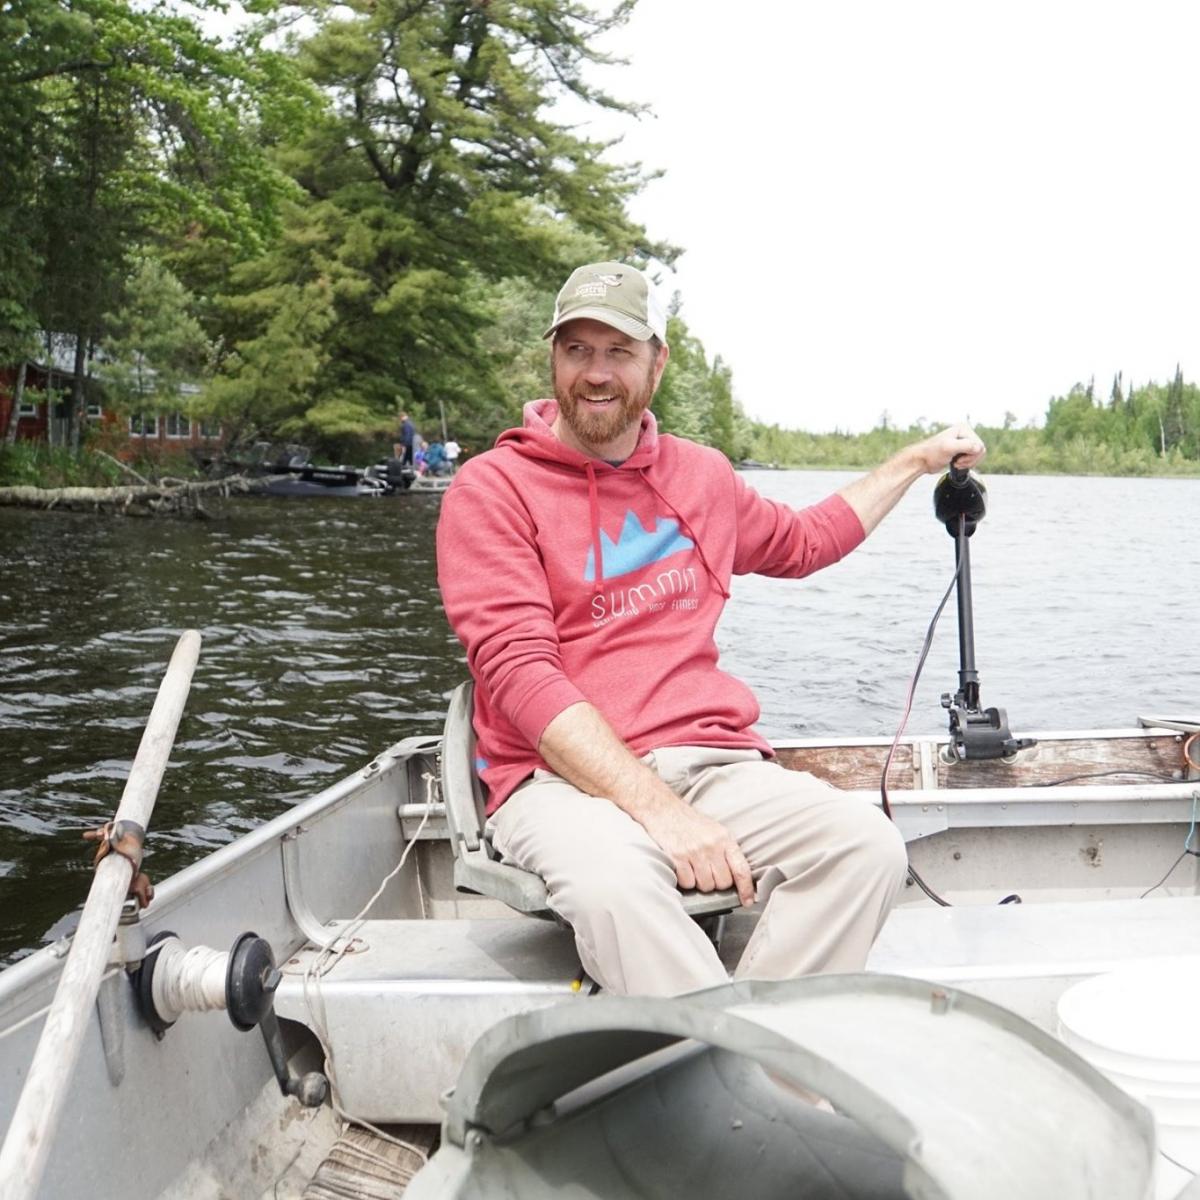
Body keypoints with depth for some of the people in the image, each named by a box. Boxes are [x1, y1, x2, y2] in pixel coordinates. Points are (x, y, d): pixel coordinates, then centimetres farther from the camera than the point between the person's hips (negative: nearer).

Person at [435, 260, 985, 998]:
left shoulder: (702, 475, 17)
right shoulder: (492, 489, 0)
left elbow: (803, 542, 39)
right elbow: (521, 674, -12)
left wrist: (919, 460, 37)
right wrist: (657, 809, -21)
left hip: (711, 763, 5)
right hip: (564, 777, -4)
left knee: (869, 847, -23)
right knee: (611, 882, -38)